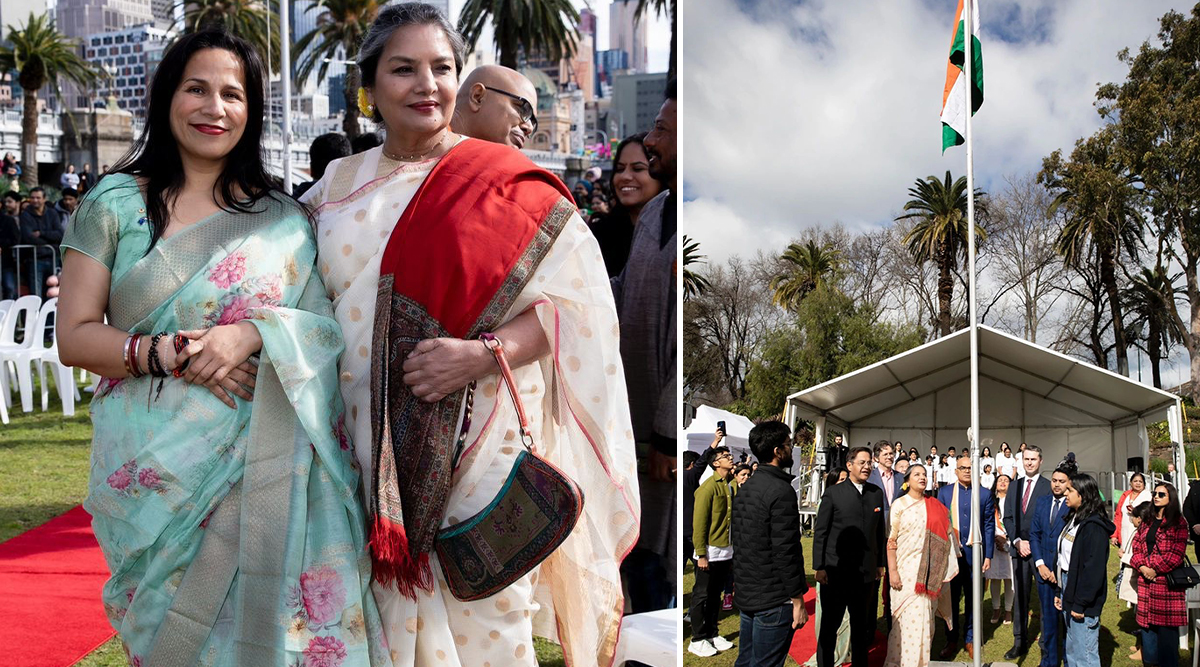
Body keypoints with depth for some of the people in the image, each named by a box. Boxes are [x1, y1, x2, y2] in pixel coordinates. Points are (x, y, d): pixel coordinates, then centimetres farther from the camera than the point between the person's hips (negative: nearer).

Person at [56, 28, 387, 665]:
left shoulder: (282, 217, 7)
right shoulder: (116, 203, 5)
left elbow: (329, 323, 4)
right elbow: (75, 336, 0)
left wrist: (252, 334, -15)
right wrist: (172, 354, -15)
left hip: (261, 470, 0)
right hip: (152, 471, 0)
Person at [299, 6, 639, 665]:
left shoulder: (502, 182, -2)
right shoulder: (340, 184, 11)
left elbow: (575, 297, -7)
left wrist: (482, 354, -19)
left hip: (483, 442, -3)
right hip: (376, 445, 4)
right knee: (394, 610, 8)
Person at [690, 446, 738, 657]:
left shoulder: (733, 485, 7)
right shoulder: (708, 487, -13)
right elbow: (699, 522, -15)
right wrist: (701, 554, -16)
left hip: (727, 551, 7)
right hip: (710, 552, -7)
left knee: (716, 595, 15)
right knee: (702, 596, 1)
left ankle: (712, 634, 25)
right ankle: (698, 640, 7)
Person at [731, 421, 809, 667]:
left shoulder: (745, 487, 11)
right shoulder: (781, 491, -17)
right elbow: (786, 551, -20)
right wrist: (797, 600, -15)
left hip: (746, 595, 9)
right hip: (773, 600, -9)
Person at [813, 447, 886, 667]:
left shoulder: (877, 494, 7)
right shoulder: (833, 493, -5)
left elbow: (879, 531, 12)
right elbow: (820, 533, -4)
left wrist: (880, 563, 9)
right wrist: (819, 567, -8)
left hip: (866, 573, 4)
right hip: (836, 572, -3)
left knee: (861, 626, 13)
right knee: (830, 625, 6)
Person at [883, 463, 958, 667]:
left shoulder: (935, 506, 10)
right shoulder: (899, 504, -1)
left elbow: (945, 535, 11)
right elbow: (891, 540, -5)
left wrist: (942, 572, 3)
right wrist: (892, 571, -12)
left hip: (930, 571, 4)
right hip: (907, 569, -4)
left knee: (925, 617, 7)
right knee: (909, 617, -5)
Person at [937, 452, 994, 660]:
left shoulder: (984, 494, 4)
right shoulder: (945, 493, 5)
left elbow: (989, 525, 2)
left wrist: (988, 555, -3)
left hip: (974, 554, 0)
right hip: (950, 554, 0)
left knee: (973, 598, 7)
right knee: (951, 598, 7)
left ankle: (970, 640, 17)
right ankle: (951, 640, 16)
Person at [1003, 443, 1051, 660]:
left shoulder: (1048, 487, -2)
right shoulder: (1014, 486, 13)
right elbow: (1007, 517, 11)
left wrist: (1033, 543, -10)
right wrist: (1017, 541, -2)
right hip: (1019, 549, 4)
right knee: (1020, 596, 7)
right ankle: (1020, 642, 13)